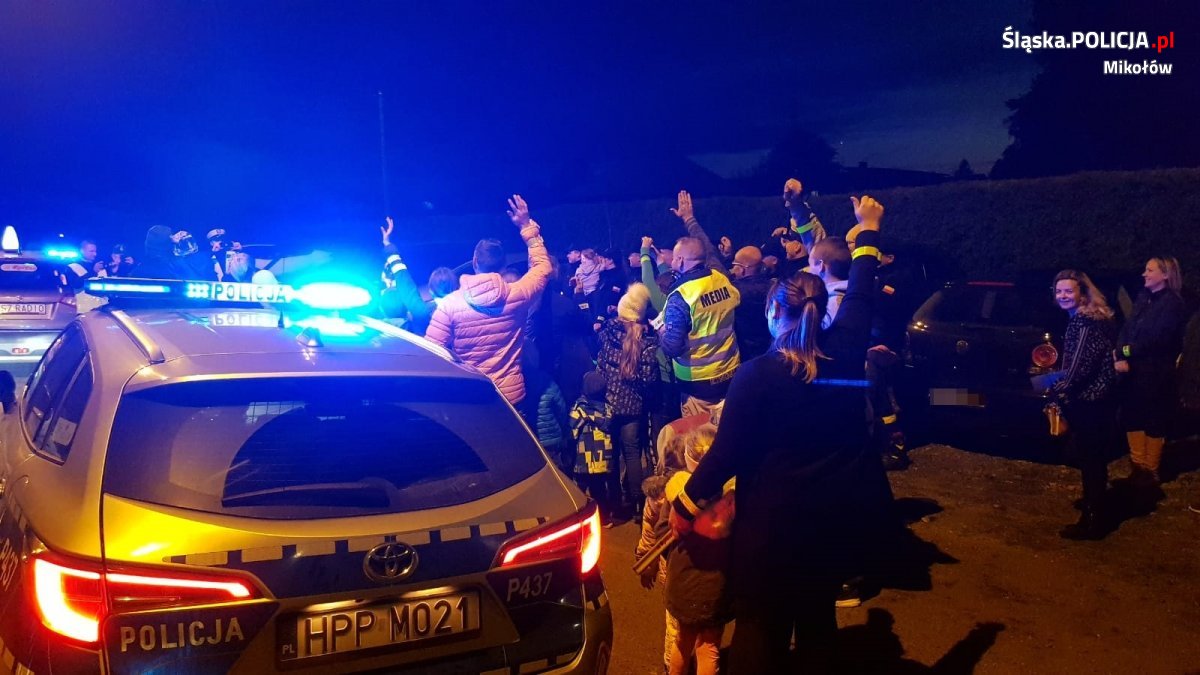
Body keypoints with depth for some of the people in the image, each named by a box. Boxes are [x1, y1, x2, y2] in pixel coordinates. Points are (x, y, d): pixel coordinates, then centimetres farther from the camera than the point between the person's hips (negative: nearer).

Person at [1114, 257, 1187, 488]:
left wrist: (1128, 353, -14)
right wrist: (1120, 353, -10)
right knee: (1132, 417, 11)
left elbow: (1155, 339, -18)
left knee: (1154, 420, 4)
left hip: (1155, 373, -7)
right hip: (1133, 371, 7)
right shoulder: (1143, 298, 12)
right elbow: (1127, 328, 5)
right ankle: (1138, 466, 23)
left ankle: (1150, 471, 15)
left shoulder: (1172, 303, -11)